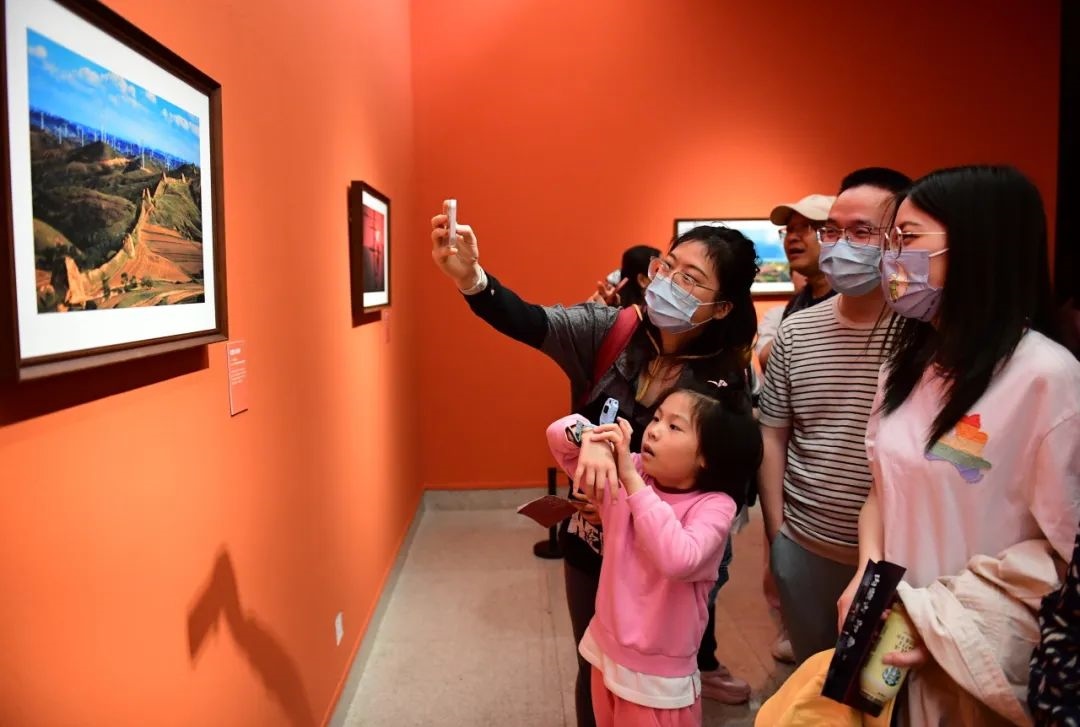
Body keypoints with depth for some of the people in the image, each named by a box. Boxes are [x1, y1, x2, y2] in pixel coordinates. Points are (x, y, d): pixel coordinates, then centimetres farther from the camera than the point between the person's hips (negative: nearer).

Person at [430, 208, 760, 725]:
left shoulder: (724, 383, -17)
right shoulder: (609, 332, -14)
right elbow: (531, 324, -29)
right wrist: (470, 276, -48)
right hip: (590, 542, 1)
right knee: (595, 670, 19)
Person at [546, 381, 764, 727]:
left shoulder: (715, 506, -20)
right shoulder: (625, 474, -6)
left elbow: (678, 559, -38)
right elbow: (558, 434, -6)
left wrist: (632, 481, -35)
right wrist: (590, 439, -29)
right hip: (606, 653, 5)